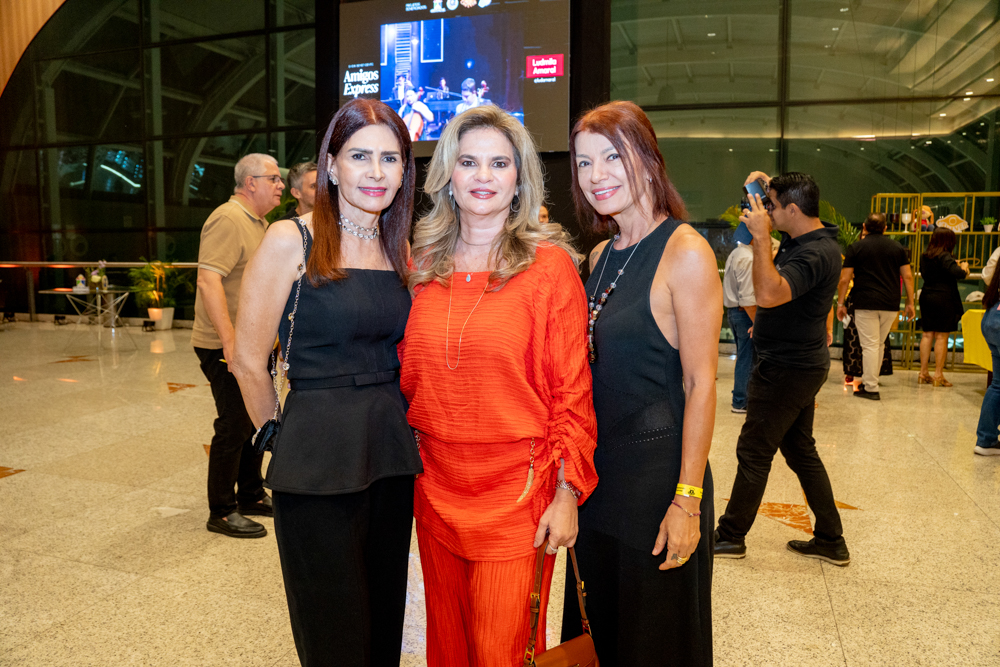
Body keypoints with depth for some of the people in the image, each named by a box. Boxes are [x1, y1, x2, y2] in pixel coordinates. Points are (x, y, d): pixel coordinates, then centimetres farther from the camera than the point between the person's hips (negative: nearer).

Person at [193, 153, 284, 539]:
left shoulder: (260, 223, 17)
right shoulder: (228, 220, -16)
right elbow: (208, 280, -26)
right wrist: (229, 340, -31)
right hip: (225, 347, -10)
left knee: (255, 421, 17)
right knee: (234, 427, -3)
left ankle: (251, 496, 31)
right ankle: (222, 513, 10)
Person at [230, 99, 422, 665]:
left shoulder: (399, 247, 8)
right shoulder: (292, 240, -8)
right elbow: (250, 360, -4)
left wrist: (389, 423, 11)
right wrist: (283, 439, 4)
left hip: (393, 455, 5)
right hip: (317, 467, -5)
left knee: (385, 620, 18)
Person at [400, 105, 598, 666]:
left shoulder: (550, 266, -7)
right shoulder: (424, 262, 6)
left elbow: (573, 390, -7)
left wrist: (567, 492, -10)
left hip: (516, 490, -4)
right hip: (436, 485, 4)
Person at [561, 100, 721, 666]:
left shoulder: (686, 252, -14)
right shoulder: (602, 256, 8)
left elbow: (700, 383, -16)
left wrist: (688, 501, -18)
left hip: (659, 471, -7)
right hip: (596, 472, 7)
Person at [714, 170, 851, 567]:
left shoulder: (815, 254, -25)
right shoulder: (802, 237, 7)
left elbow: (768, 294, -41)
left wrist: (761, 236, -36)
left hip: (788, 370, -11)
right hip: (798, 365, 11)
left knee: (754, 452, 1)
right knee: (800, 450, 17)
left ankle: (730, 537, 16)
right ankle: (830, 541, 26)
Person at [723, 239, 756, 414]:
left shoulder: (735, 254, 13)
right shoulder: (748, 258, -18)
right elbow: (747, 297, -23)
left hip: (732, 310, 10)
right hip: (745, 313, -10)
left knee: (743, 358, 18)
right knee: (747, 359, -3)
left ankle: (739, 397, 26)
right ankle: (740, 403, 2)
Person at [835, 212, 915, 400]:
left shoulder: (855, 247, 1)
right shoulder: (898, 248, 11)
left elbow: (844, 279, -3)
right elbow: (907, 276, 8)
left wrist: (840, 303, 4)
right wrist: (910, 303, 13)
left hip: (865, 303, -4)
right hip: (891, 305, 4)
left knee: (870, 345, -3)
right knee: (879, 344, 16)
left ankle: (871, 388, -3)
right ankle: (869, 381, 25)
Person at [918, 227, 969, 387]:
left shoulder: (924, 257, 8)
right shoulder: (944, 257, -13)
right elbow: (959, 274, -24)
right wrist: (964, 267, -1)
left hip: (926, 296, 7)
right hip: (943, 298, -7)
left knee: (927, 335, 10)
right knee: (941, 336, -1)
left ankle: (923, 373, 12)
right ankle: (938, 375, 1)